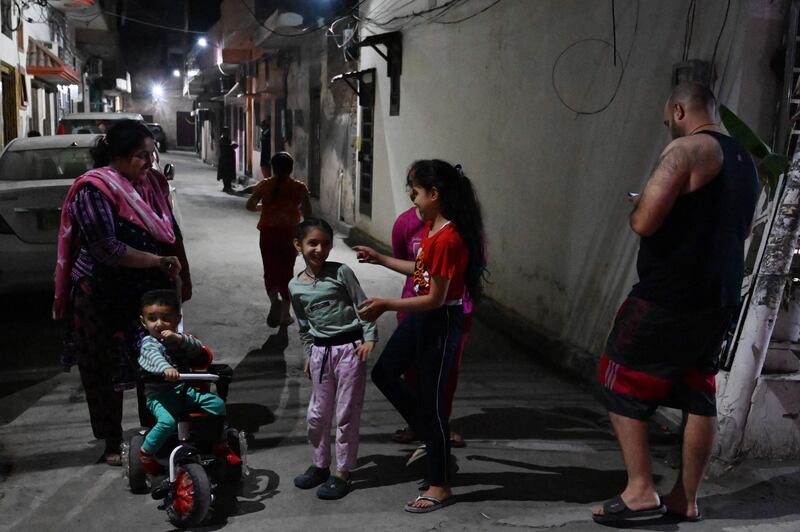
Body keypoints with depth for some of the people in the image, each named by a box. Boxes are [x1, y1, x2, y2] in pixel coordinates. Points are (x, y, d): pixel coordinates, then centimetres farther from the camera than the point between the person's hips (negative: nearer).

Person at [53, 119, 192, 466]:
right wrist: (160, 262, -21)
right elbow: (108, 250, -24)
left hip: (150, 293, 5)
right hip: (105, 299, -5)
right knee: (106, 373, 10)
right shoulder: (94, 191, -17)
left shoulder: (153, 182, 2)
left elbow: (172, 231, 12)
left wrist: (183, 274, 11)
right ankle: (112, 443, 27)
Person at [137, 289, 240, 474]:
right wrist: (166, 369, -50)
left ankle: (221, 444, 11)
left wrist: (179, 338, -20)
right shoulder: (148, 343, -5)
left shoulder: (177, 339, 11)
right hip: (159, 395, -5)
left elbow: (198, 350, -4)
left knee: (217, 403, -8)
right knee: (168, 421, -31)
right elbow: (154, 357, -28)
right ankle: (146, 453, -4)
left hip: (184, 390, 5)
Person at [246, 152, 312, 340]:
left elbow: (249, 205, 1)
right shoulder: (299, 187, -4)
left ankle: (274, 300, -13)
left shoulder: (265, 185, 0)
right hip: (289, 234, 0)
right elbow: (307, 213, -9)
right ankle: (284, 316, 12)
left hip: (268, 233, 0)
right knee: (286, 273, 9)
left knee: (270, 271, 14)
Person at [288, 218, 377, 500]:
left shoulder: (341, 272, -7)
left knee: (347, 413, 3)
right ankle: (320, 465, 33)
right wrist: (308, 354, 15)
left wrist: (369, 338, -13)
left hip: (349, 348, -4)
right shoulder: (295, 286, 5)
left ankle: (343, 472, 16)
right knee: (317, 414, 14)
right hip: (321, 351, 4)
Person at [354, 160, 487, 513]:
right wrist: (380, 259, 20)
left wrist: (386, 305, -25)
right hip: (420, 316, 10)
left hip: (440, 323, -10)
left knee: (430, 399, 2)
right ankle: (429, 435, 35)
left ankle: (440, 487, 20)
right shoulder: (431, 226, 3)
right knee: (384, 373, 19)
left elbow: (436, 299, -24)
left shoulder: (448, 239, -26)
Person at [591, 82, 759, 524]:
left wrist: (636, 205, 1)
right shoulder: (744, 160, 16)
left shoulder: (686, 149, -12)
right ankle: (685, 499, 17)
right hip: (720, 297, 9)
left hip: (670, 295, -9)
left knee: (620, 384, 2)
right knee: (699, 396, 11)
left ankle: (640, 491, 0)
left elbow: (644, 222, -20)